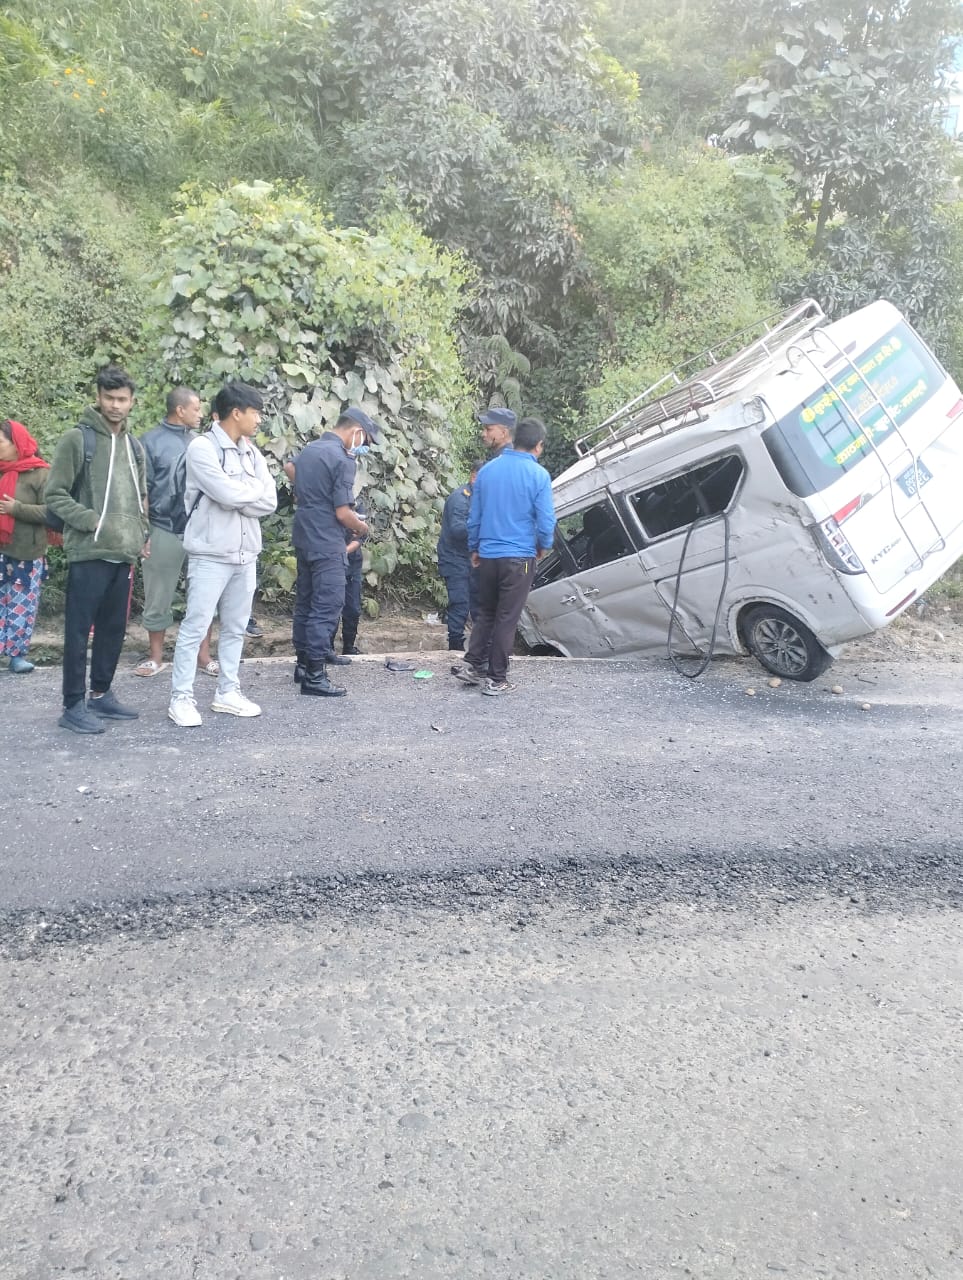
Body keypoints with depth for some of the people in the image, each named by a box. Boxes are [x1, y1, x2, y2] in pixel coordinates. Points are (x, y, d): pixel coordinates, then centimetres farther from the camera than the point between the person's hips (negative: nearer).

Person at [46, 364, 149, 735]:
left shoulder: (134, 446, 15)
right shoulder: (77, 439, -6)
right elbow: (55, 495, -8)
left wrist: (142, 536, 11)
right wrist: (92, 521, -17)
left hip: (124, 555, 7)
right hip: (88, 554, -7)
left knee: (114, 629, 13)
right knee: (80, 631, -2)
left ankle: (101, 695, 25)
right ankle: (74, 706, 5)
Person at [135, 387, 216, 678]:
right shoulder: (151, 442, -3)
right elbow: (141, 490, -3)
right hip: (164, 531, -3)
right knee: (158, 597, 7)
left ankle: (203, 655, 17)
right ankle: (156, 656, 20)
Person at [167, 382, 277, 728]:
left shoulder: (250, 452, 12)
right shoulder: (202, 447, -10)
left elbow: (269, 501, 4)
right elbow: (228, 494, -21)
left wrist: (238, 496, -11)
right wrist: (255, 489, -3)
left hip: (245, 555, 7)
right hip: (211, 555, -7)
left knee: (236, 627, 12)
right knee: (195, 626, -2)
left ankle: (227, 692, 22)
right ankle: (181, 697, 5)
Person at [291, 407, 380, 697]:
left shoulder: (307, 450, 10)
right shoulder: (342, 459, -16)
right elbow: (342, 513, -18)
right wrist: (362, 527, 0)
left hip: (304, 538, 9)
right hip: (327, 544, -9)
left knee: (305, 603, 15)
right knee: (326, 608, -5)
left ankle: (303, 664, 23)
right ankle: (314, 676, -3)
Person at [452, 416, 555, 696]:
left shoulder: (487, 470, 4)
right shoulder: (538, 474, -10)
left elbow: (474, 515, 9)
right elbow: (546, 520, -9)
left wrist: (474, 548, 21)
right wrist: (544, 547, 9)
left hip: (488, 555, 4)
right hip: (519, 557, -4)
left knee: (486, 612, 19)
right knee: (507, 618, 3)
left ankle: (472, 664, 14)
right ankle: (496, 679, 8)